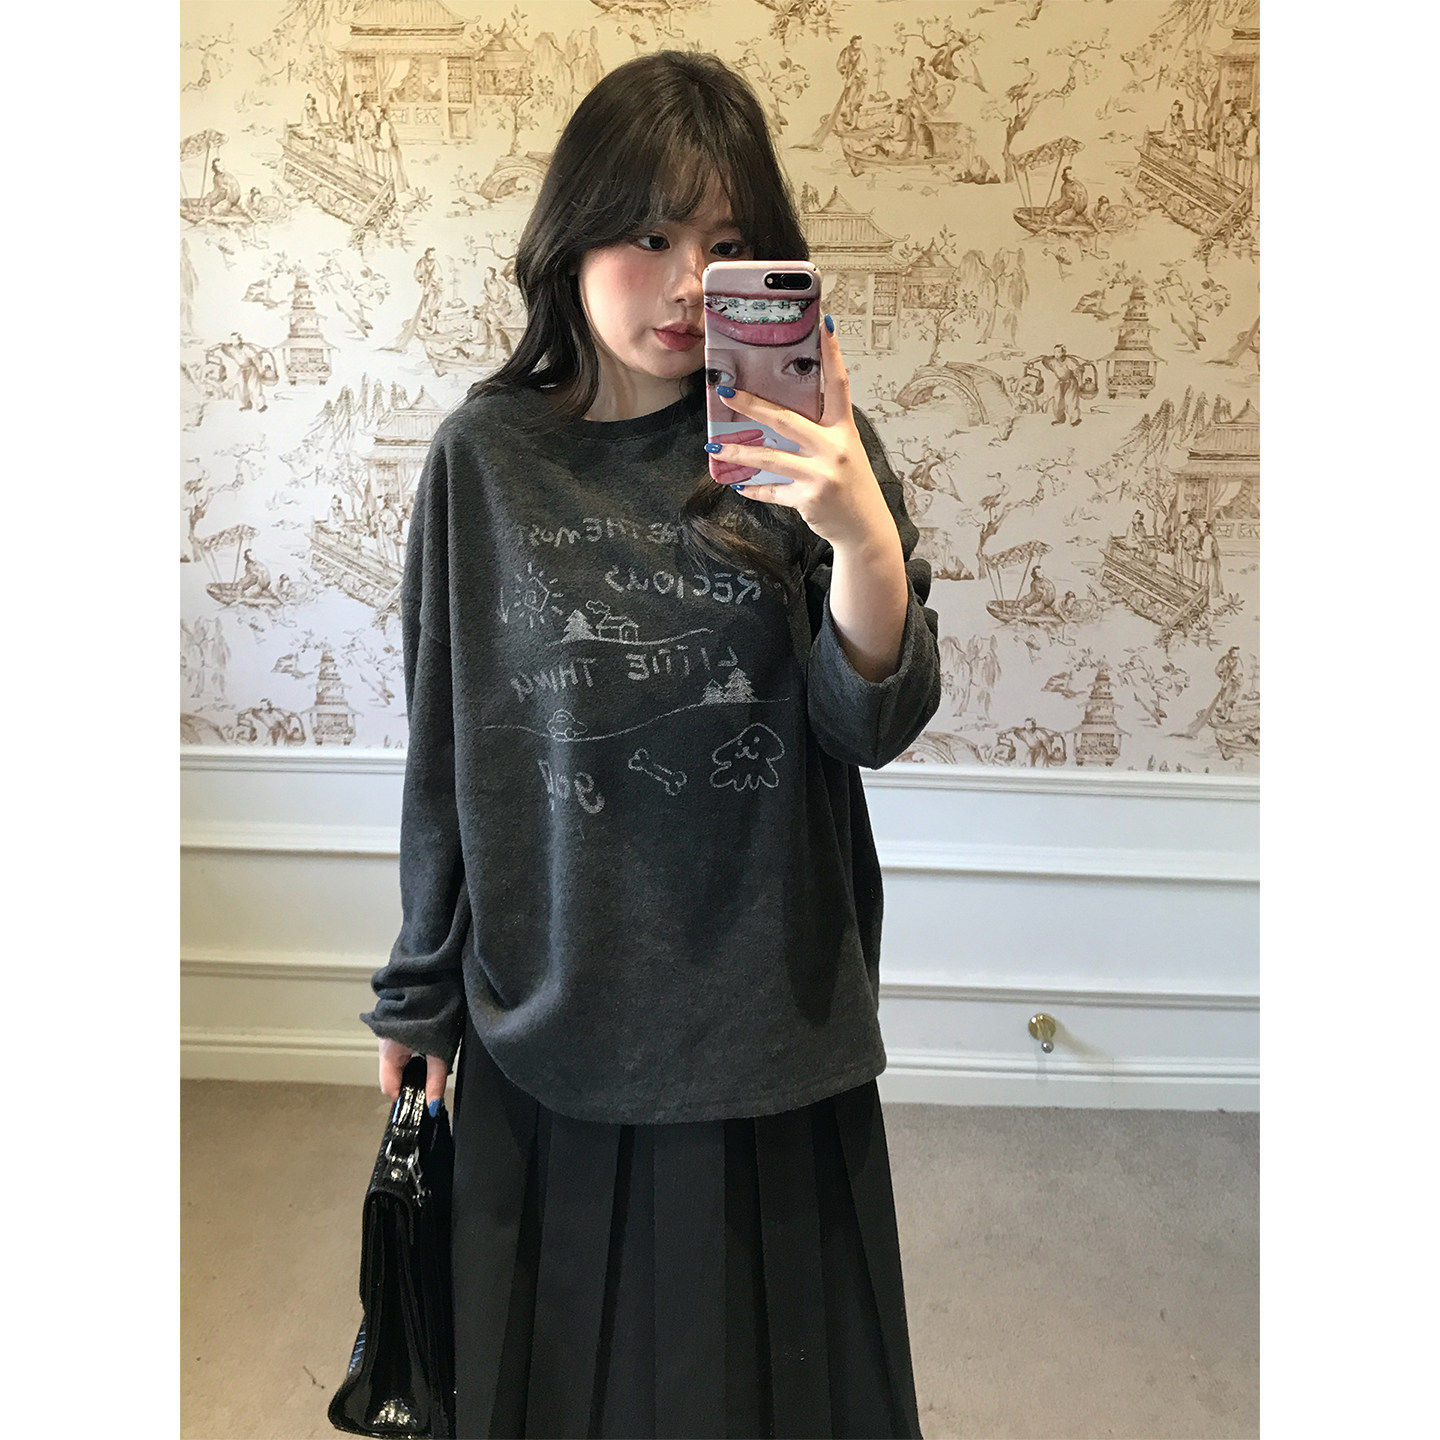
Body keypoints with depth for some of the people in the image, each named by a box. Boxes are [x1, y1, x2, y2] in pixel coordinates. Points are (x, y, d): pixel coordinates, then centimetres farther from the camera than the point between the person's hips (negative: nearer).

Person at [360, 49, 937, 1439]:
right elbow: (444, 739, 0)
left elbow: (877, 724, -10)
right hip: (552, 1008, 1)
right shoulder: (488, 455, -5)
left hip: (767, 1009, 0)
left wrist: (865, 536, -29)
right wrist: (420, 993, 7)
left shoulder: (806, 444, -5)